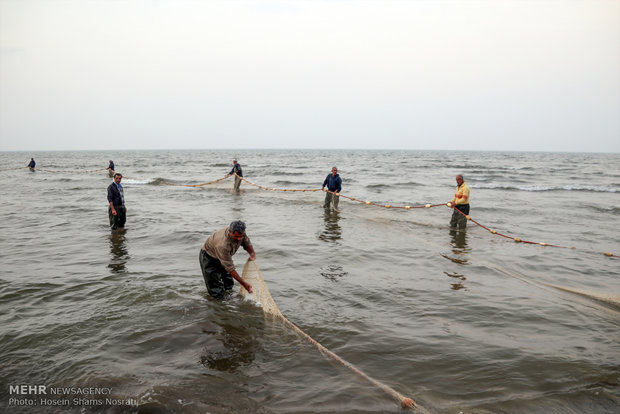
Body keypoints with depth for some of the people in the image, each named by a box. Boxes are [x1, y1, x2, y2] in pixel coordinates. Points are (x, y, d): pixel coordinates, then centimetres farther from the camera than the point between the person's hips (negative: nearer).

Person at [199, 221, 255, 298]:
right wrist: (243, 283, -32)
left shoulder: (239, 232, -22)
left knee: (229, 286, 12)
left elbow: (247, 242, 1)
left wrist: (252, 253, -21)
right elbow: (229, 268, -35)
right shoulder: (222, 244, -42)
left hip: (224, 255, 7)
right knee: (217, 293, -8)